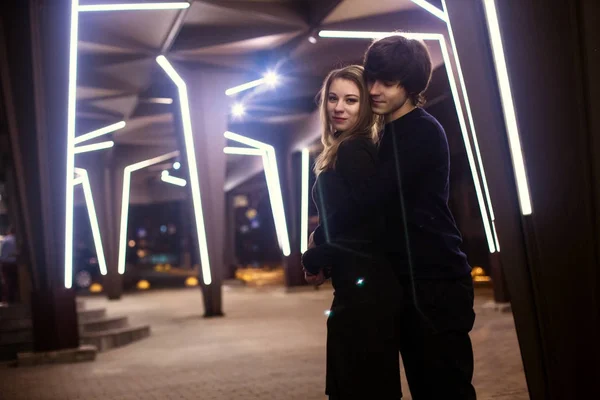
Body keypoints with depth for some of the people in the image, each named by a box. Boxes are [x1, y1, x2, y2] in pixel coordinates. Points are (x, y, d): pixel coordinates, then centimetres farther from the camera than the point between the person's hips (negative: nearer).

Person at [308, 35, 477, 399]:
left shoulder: (422, 132, -11)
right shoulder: (394, 134, 17)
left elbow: (373, 194, -18)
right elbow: (381, 203, 20)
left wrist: (321, 238, -7)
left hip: (436, 283, -9)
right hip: (408, 282, 9)